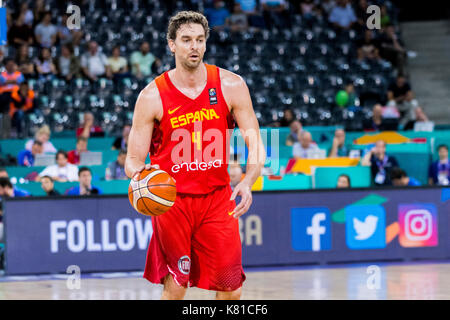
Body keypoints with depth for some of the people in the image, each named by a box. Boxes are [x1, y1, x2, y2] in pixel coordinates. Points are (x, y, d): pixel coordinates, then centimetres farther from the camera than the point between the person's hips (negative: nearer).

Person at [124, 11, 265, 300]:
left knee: (232, 289, 0)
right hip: (172, 199, -2)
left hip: (217, 198, 2)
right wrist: (139, 173, -27)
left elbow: (256, 146, -2)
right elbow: (134, 159, -3)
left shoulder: (231, 86, -3)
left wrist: (247, 182, -20)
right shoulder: (152, 96, -7)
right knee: (175, 287, -6)